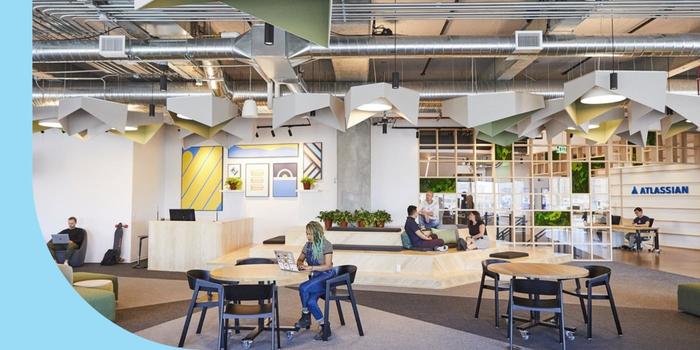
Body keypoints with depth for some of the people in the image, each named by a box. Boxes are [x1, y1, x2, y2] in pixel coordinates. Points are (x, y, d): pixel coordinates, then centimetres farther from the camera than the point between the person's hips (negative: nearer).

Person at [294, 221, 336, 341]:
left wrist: (311, 267, -23)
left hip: (327, 276, -6)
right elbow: (300, 260, 20)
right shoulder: (308, 245, 11)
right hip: (315, 277, 6)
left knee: (303, 288, -29)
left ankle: (306, 317, -6)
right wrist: (301, 265, -4)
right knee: (311, 301, -23)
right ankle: (324, 327, -7)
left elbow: (327, 266, -14)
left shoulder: (326, 245, -9)